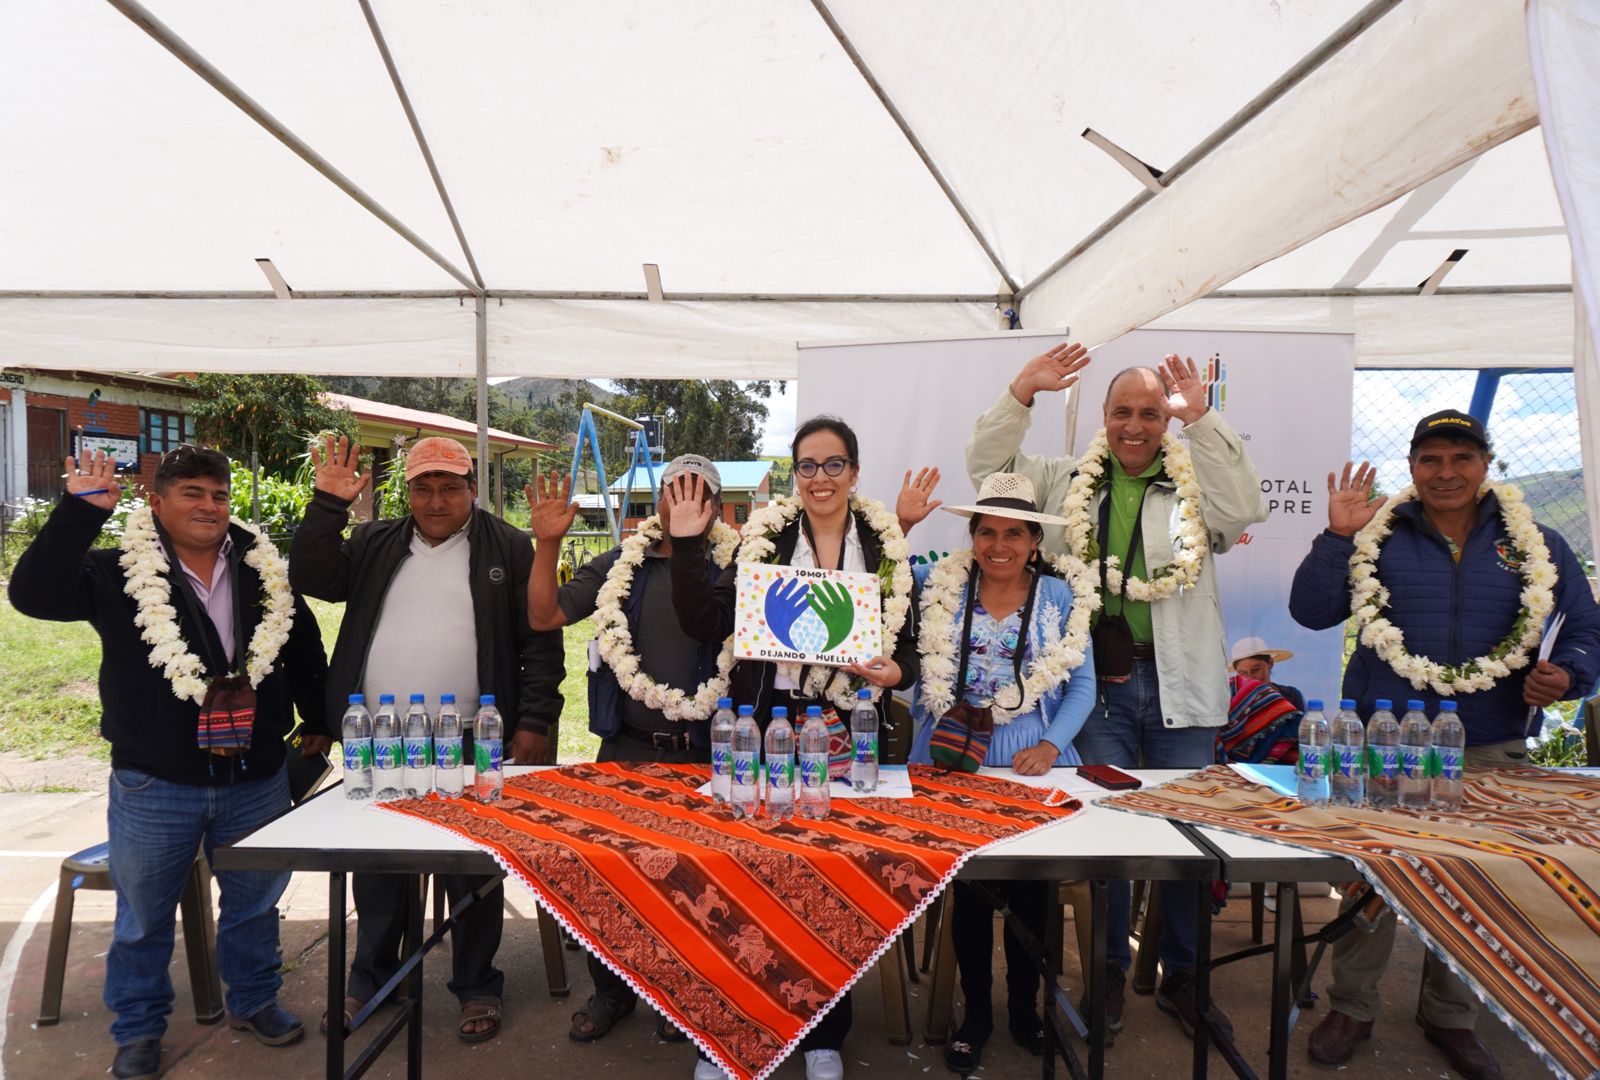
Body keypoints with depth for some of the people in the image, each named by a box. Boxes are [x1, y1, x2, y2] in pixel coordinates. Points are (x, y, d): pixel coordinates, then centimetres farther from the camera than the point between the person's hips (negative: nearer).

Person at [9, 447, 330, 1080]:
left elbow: (304, 646, 12)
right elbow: (34, 593, -20)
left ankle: (254, 1001, 39)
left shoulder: (266, 571, 3)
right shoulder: (119, 574, -5)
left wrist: (316, 722, 14)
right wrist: (79, 509, -26)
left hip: (256, 781, 3)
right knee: (143, 916, 14)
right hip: (153, 787, -2)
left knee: (255, 903, 18)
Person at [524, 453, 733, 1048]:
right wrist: (547, 544, -8)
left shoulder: (736, 567, -1)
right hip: (625, 748, 3)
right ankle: (611, 988, 33)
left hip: (704, 752, -2)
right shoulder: (621, 565, 6)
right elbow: (545, 616, 6)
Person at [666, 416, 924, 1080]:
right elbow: (705, 623, -4)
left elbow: (909, 646, 6)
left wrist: (895, 671, -15)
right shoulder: (765, 537, 2)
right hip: (767, 725, 0)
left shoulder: (887, 545, 3)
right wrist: (686, 545, -11)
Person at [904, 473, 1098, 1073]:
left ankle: (1024, 1008, 31)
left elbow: (1082, 685, 1)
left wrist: (1051, 745, -13)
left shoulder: (1061, 598, 1)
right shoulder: (937, 587, 1)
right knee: (968, 889, 5)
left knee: (1029, 890, 8)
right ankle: (975, 1013, 26)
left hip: (1030, 764, 1)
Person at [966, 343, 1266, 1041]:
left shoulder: (1194, 484, 6)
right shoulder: (1069, 482, 10)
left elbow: (1244, 510, -12)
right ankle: (1109, 971, 26)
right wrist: (1022, 394, -3)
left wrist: (1202, 418, -15)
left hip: (1177, 684, 0)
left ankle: (1181, 976, 28)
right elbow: (987, 468, 8)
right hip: (1096, 681, 0)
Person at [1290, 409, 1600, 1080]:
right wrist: (1338, 538, -15)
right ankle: (1351, 1007, 21)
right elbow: (1311, 612, -5)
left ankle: (1450, 1015, 32)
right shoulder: (1376, 536, 3)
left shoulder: (1536, 545, 8)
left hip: (1490, 750, 2)